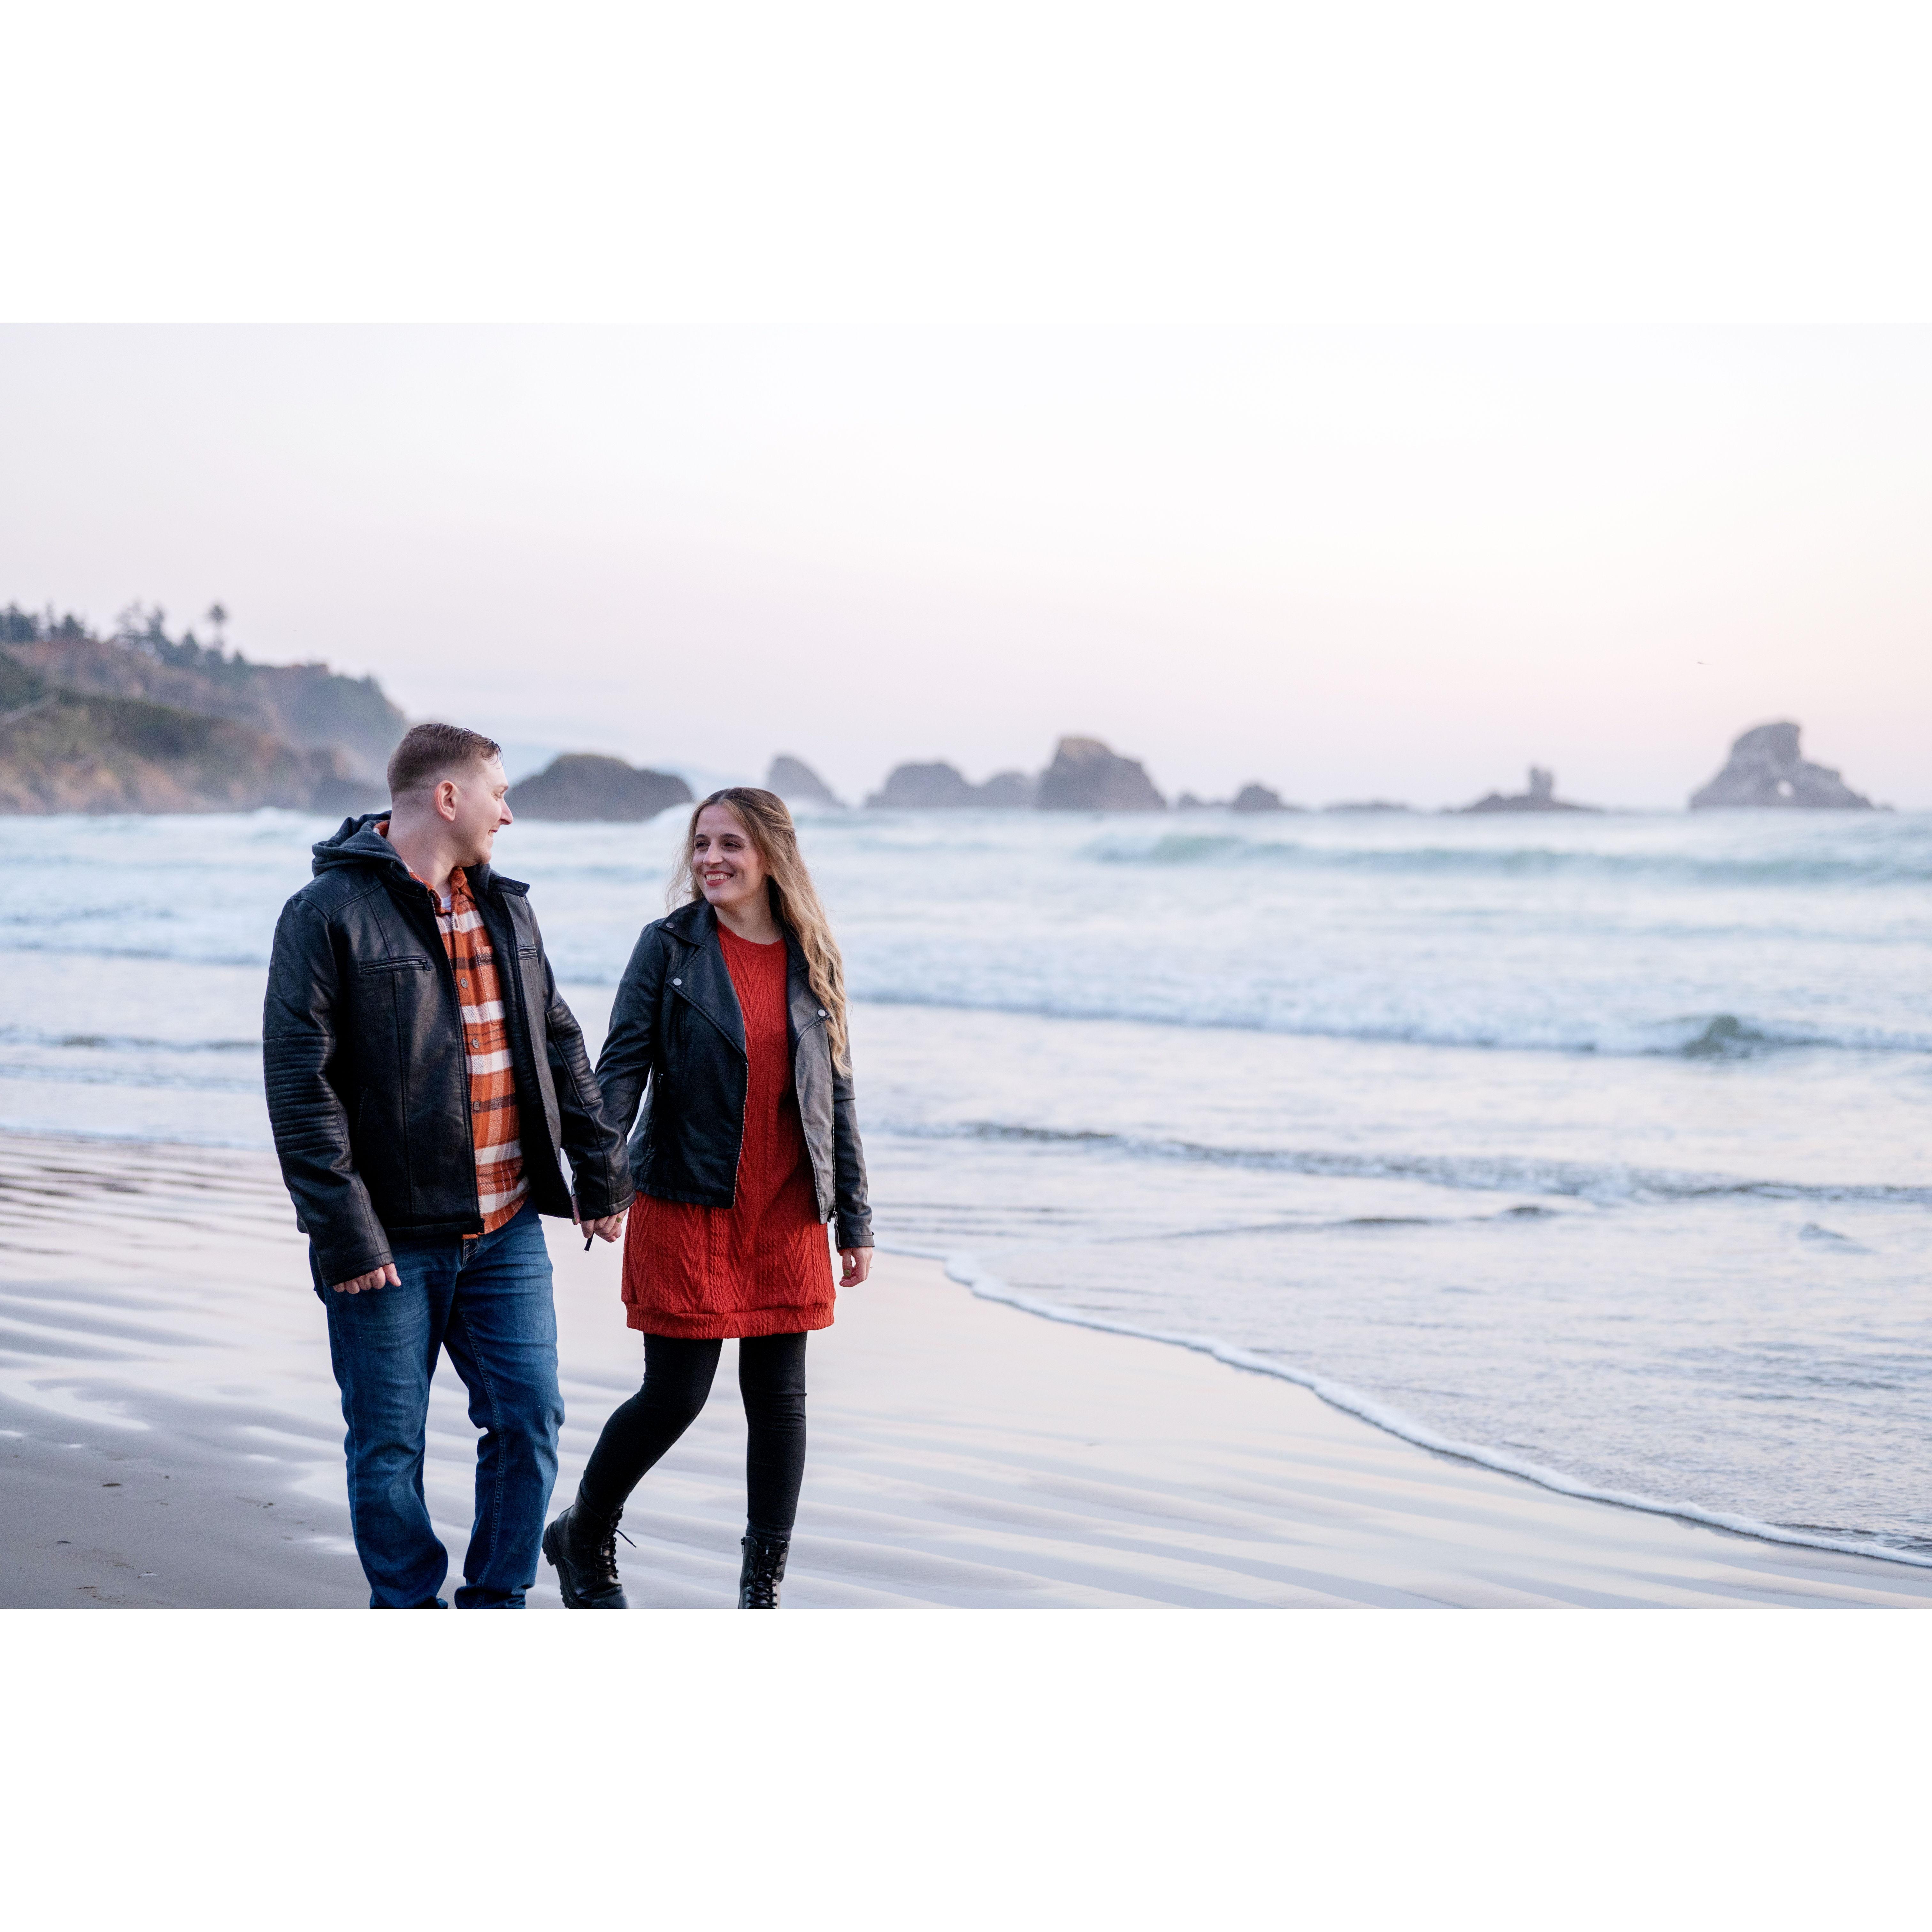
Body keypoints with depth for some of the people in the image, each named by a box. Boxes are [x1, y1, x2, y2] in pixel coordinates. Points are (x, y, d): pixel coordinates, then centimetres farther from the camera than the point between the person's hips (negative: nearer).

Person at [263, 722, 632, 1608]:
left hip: (508, 1229, 6)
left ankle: (495, 1603, 20)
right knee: (388, 1444, 4)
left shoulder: (504, 905, 13)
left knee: (528, 1418, 4)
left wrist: (600, 1171, 16)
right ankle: (408, 1609, 22)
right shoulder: (328, 914, -9)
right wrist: (344, 1233, -17)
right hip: (392, 1240, -5)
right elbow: (301, 1088, -13)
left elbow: (559, 1045, 20)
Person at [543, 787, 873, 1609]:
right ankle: (582, 1539, 24)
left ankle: (763, 1589, 16)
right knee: (674, 1397, -2)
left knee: (780, 1400, 5)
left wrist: (855, 1220, 9)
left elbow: (836, 1095, 11)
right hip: (687, 1210, -3)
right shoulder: (670, 946, -2)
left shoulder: (814, 961, 6)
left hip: (788, 1217, 3)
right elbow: (622, 1066, -7)